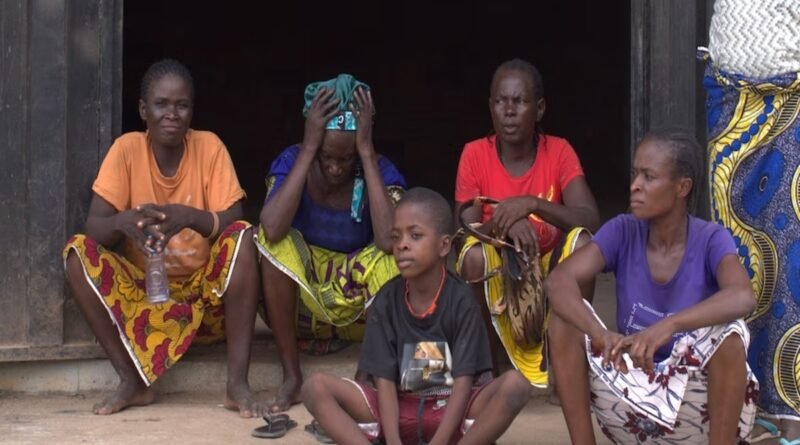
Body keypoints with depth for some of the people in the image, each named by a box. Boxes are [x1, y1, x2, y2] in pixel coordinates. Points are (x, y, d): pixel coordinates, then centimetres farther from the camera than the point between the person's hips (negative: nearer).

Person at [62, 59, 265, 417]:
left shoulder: (209, 146, -8)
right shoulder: (127, 148, -8)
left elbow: (234, 223, -15)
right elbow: (93, 227, -14)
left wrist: (190, 216, -37)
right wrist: (122, 220, -39)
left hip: (205, 289, -1)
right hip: (143, 288, 1)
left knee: (243, 238, -28)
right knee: (78, 253, -22)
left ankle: (237, 382, -25)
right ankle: (132, 381, -17)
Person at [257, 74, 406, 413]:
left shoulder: (380, 171, -13)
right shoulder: (292, 162, -13)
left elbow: (389, 239, -34)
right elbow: (272, 230, -33)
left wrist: (367, 151, -31)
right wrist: (308, 148, -31)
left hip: (360, 306, -1)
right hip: (300, 303, 1)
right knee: (276, 241, -28)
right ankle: (292, 377, -19)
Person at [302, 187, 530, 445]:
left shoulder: (461, 299, -11)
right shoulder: (387, 300, -5)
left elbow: (464, 380, -15)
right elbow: (384, 380, -8)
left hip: (452, 410, -2)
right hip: (400, 409, 2)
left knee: (515, 385, -31)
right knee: (316, 388, -19)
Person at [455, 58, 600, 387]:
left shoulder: (559, 152, -6)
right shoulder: (475, 154, -7)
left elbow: (591, 220, -20)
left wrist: (532, 204, -34)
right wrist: (502, 223, -34)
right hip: (497, 283, 0)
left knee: (581, 242, -28)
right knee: (474, 255, -31)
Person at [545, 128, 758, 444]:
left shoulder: (711, 240, -13)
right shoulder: (623, 232, -6)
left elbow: (743, 297, -35)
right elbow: (558, 281, -22)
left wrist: (666, 326, -51)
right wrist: (600, 334, -41)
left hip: (697, 405, -3)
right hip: (632, 395, 3)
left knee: (727, 332, -31)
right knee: (565, 314, -16)